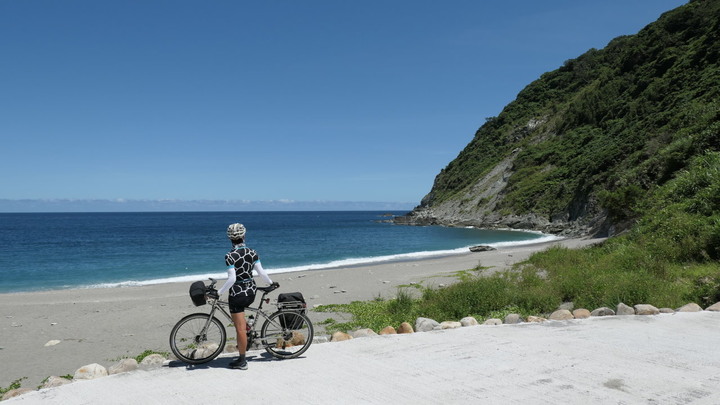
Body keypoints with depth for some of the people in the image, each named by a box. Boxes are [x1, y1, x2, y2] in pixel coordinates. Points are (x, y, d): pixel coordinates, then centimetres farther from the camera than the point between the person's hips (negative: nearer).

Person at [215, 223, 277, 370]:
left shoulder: (230, 256, -15)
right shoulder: (252, 252, -1)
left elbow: (231, 279, -21)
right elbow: (261, 272, 0)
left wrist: (219, 292, -11)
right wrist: (271, 283, 17)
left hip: (237, 293, -6)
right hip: (251, 292, 6)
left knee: (240, 328, 1)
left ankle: (242, 361, 8)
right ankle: (247, 331, 36)